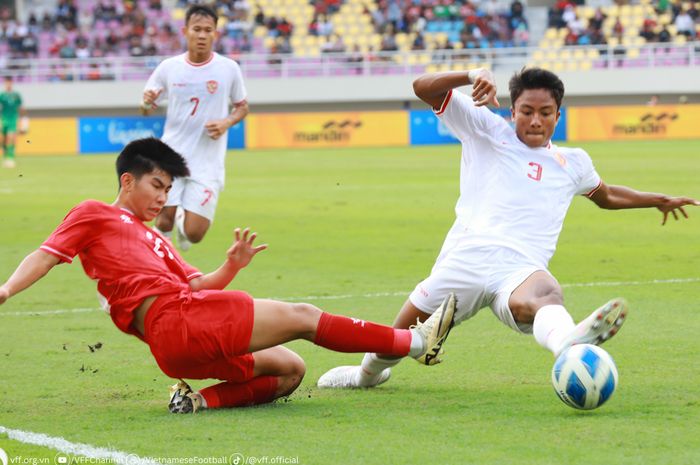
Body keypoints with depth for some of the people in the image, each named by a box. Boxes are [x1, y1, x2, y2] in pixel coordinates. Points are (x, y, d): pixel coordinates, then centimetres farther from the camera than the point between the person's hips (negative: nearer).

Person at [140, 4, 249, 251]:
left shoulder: (229, 68, -2)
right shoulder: (168, 67, 0)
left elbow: (242, 106, 12)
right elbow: (146, 109, 9)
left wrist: (226, 123, -9)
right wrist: (147, 103, -15)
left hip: (208, 164, -1)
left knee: (194, 233, -9)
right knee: (164, 221, -6)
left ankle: (185, 219, 29)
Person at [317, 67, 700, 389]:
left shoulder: (572, 163, 29)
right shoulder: (486, 130, 16)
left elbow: (606, 196, 51)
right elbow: (423, 87, 9)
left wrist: (659, 200, 49)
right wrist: (473, 77, -6)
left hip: (520, 270, 0)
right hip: (464, 261, 0)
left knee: (543, 292, -39)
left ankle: (568, 342, -77)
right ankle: (369, 372, 43)